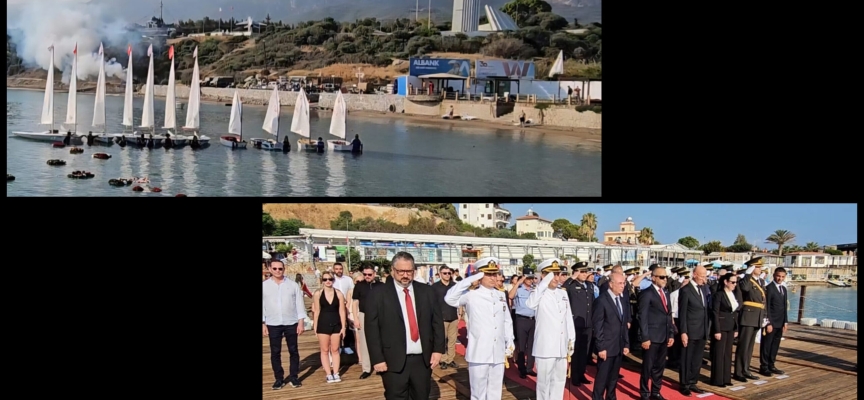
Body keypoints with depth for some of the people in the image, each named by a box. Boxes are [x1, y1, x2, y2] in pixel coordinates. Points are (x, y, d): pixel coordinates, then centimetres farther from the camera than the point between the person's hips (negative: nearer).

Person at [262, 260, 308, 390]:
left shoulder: (293, 285, 0)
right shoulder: (264, 286, 1)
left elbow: (299, 304, 1)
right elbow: (262, 305, 3)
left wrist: (301, 322, -3)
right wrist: (263, 324, -2)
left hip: (291, 323, 0)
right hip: (273, 324, 0)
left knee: (293, 351, 6)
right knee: (275, 352, 5)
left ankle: (293, 377, 17)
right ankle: (279, 379, 14)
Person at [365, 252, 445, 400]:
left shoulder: (427, 291, 7)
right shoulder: (378, 294, -2)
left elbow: (438, 322, 8)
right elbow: (372, 329, -5)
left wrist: (438, 349, -1)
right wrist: (378, 359, -10)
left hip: (423, 359, 3)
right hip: (394, 362, -3)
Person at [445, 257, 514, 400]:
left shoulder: (501, 295, 10)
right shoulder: (471, 295, -7)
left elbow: (507, 321, 16)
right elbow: (450, 298, -22)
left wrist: (510, 344, 12)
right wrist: (471, 279, -19)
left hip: (498, 354, 5)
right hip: (479, 353, -5)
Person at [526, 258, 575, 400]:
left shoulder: (563, 293, 11)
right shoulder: (540, 294, -9)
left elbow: (568, 318, 16)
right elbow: (531, 304, -32)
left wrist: (571, 340, 13)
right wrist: (545, 282, -29)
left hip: (561, 346, 6)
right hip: (546, 347, -6)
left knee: (559, 380, 15)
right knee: (544, 381, 2)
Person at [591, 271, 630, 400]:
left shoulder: (622, 300, 10)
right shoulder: (601, 300, -12)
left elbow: (624, 325, 14)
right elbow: (598, 326, -13)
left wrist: (626, 344, 10)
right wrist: (601, 347, -15)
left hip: (619, 346, 7)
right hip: (606, 347, -6)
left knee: (614, 377, 14)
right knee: (602, 377, 1)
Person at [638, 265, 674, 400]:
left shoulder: (666, 293, 13)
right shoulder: (646, 293, -10)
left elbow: (668, 315, 16)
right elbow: (643, 317, -13)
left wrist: (671, 334, 11)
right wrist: (645, 337, -16)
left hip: (663, 337, 7)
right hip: (651, 337, -7)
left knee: (659, 366, 14)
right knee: (647, 367, 3)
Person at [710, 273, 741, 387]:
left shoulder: (734, 294, 9)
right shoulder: (719, 295, -12)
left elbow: (735, 313, 14)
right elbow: (715, 313, -15)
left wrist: (736, 329, 12)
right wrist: (717, 330, -18)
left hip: (731, 327, 7)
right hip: (721, 327, -7)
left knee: (728, 353, 12)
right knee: (719, 353, -1)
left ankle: (726, 378, 19)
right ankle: (717, 379, 6)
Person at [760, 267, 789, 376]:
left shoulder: (783, 289, 13)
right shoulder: (769, 288, -11)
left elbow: (784, 306, 16)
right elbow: (767, 307, -14)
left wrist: (785, 322, 10)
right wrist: (769, 323, -17)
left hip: (780, 323, 7)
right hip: (771, 322, -7)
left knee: (775, 345, 11)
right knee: (766, 345, 1)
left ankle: (771, 365, 20)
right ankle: (763, 367, 8)